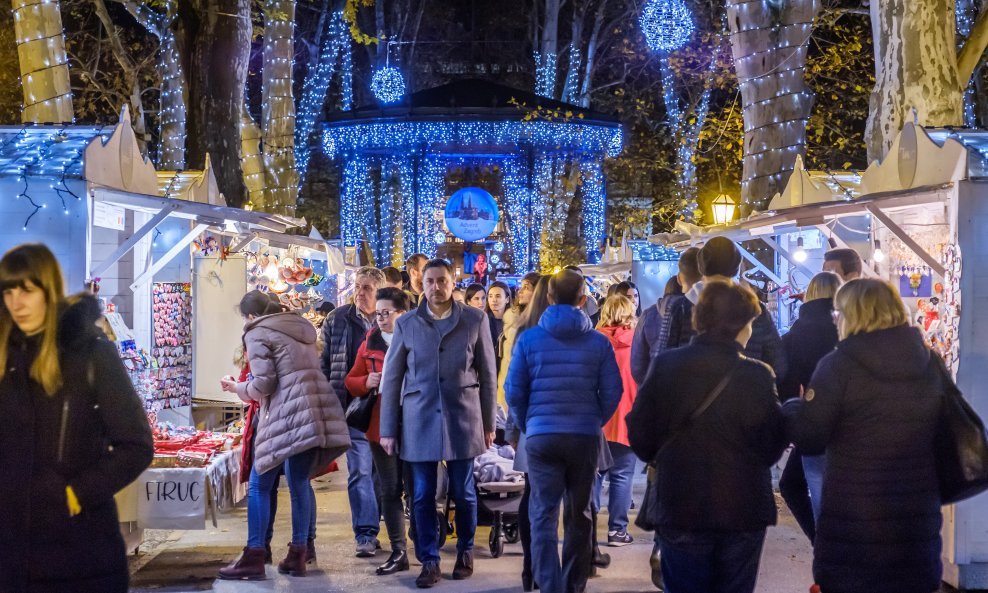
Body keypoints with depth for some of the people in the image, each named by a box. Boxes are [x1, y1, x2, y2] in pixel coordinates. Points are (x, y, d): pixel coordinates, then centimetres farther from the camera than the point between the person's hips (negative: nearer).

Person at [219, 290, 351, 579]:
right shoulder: (302, 327, 22)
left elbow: (263, 385, -8)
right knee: (300, 483, 11)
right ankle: (298, 555, 10)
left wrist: (236, 387, 10)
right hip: (317, 414, 7)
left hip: (287, 417, -7)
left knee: (260, 485, 1)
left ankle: (254, 558, 0)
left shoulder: (257, 333, -1)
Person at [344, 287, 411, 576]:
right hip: (380, 425, 4)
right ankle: (398, 552, 13)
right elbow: (351, 381, 14)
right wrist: (367, 382, -5)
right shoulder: (370, 343, 10)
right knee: (389, 490, 7)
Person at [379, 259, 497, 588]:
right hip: (419, 422, 1)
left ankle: (465, 552, 28)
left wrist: (488, 423, 5)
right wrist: (388, 429, 2)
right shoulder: (406, 324, 3)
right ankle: (429, 561, 13)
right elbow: (392, 379, 5)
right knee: (423, 496, 3)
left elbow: (487, 374, 5)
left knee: (463, 493, 8)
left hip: (463, 419, -1)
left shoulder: (475, 320, 1)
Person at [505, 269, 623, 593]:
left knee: (544, 514, 2)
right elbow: (612, 392, -1)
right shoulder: (599, 341, -1)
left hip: (541, 435, -1)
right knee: (579, 513, 14)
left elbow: (514, 391, 0)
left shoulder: (528, 339, -1)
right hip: (585, 436, 1)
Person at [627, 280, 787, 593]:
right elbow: (772, 449, -8)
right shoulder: (756, 375, -12)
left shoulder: (664, 366, -6)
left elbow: (640, 437, -2)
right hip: (742, 510, -1)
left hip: (680, 508, 1)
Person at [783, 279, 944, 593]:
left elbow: (808, 439, -11)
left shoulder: (839, 365, -12)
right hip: (918, 515, 4)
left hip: (852, 521, -4)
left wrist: (791, 408, 8)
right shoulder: (932, 364, 2)